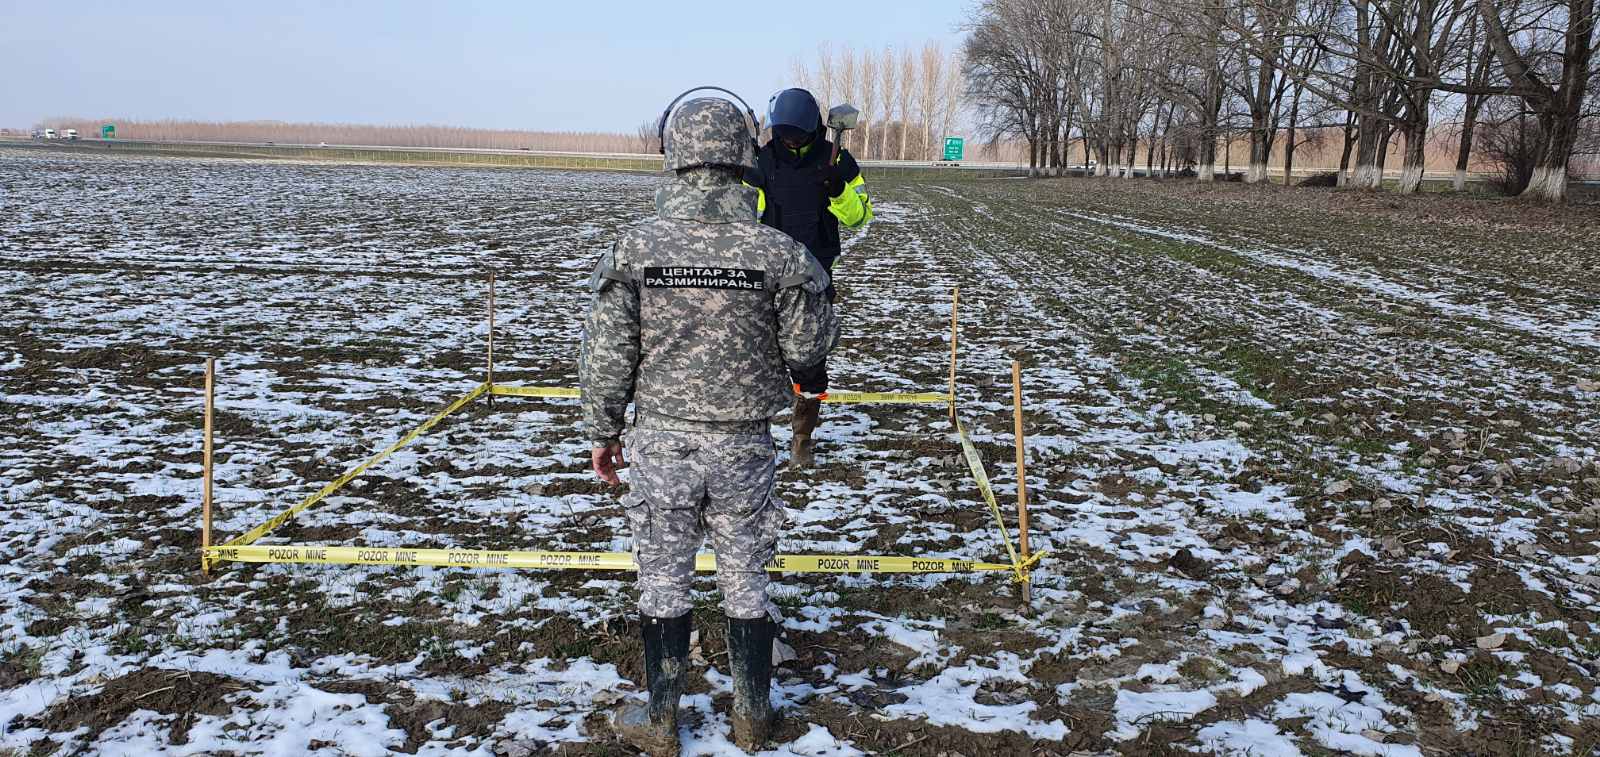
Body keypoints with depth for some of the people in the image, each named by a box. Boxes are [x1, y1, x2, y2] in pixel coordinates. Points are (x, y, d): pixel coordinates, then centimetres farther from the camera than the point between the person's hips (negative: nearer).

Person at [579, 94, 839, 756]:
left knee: (663, 582, 14)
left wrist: (602, 431, 8)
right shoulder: (777, 252, -12)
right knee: (745, 581, 16)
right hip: (743, 446, 0)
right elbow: (807, 348, -4)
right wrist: (814, 292, 15)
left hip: (660, 440, 0)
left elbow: (606, 355, -6)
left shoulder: (636, 247, -10)